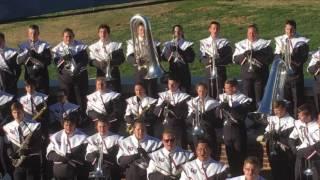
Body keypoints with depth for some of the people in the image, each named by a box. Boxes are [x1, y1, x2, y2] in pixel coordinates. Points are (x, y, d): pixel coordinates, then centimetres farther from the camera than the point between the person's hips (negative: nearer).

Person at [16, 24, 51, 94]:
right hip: (29, 75, 2)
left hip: (41, 75, -2)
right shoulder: (23, 46, 4)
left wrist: (36, 56, -21)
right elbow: (18, 61, -5)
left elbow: (48, 61, -8)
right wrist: (27, 55, -22)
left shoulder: (44, 45, -2)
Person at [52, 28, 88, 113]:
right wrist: (63, 59, -22)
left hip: (79, 76, 0)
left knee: (81, 98, 4)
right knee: (69, 99, 6)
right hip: (65, 76, 0)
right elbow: (56, 63, -3)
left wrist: (79, 67, -21)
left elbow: (85, 60, -4)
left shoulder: (80, 46, -2)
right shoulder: (58, 48, 0)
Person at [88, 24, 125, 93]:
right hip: (101, 76, 1)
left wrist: (111, 62, -20)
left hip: (113, 76, 0)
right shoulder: (93, 47, 7)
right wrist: (99, 63, -20)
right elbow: (91, 61, 1)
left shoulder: (116, 45, 4)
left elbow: (121, 58, -3)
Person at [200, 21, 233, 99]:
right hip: (209, 71, 1)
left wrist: (219, 61, -15)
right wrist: (208, 61, -16)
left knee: (221, 93, -6)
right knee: (211, 94, 3)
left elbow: (229, 58, 0)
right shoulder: (204, 42, 7)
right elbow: (202, 58, 5)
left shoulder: (225, 42, 2)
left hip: (221, 71, -1)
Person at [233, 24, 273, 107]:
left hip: (260, 75, -2)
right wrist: (244, 55, -14)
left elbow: (269, 58, -9)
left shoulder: (264, 44, 3)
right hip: (246, 75, 2)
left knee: (259, 99, -2)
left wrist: (256, 55, -19)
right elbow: (235, 59, 3)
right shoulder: (241, 44, 12)